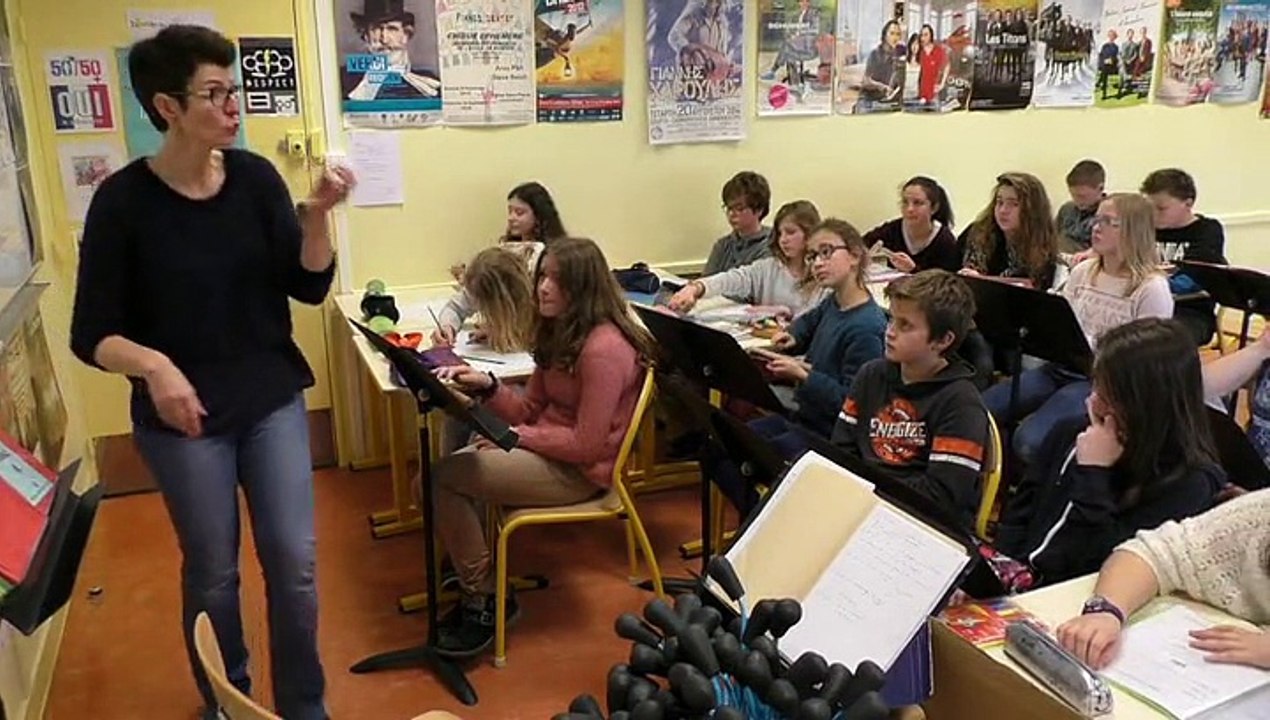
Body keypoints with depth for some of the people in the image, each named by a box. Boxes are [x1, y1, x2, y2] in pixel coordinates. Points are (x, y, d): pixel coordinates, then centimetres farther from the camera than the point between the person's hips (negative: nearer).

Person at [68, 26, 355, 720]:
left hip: (273, 401, 2)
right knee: (212, 573, 13)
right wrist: (152, 364, -29)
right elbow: (92, 335, -9)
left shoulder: (255, 176, -5)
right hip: (183, 418, -2)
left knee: (295, 563, 6)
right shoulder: (124, 200, -12)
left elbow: (309, 287, -4)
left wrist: (316, 216, -20)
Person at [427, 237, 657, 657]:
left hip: (580, 472, -9)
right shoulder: (559, 332, 9)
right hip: (550, 449, 9)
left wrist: (515, 436, -15)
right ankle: (475, 590, 7)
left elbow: (587, 445, -22)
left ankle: (485, 602, 2)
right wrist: (486, 387, -7)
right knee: (446, 468, -3)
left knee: (443, 478, -13)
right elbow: (530, 410, 9)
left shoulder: (604, 348, -22)